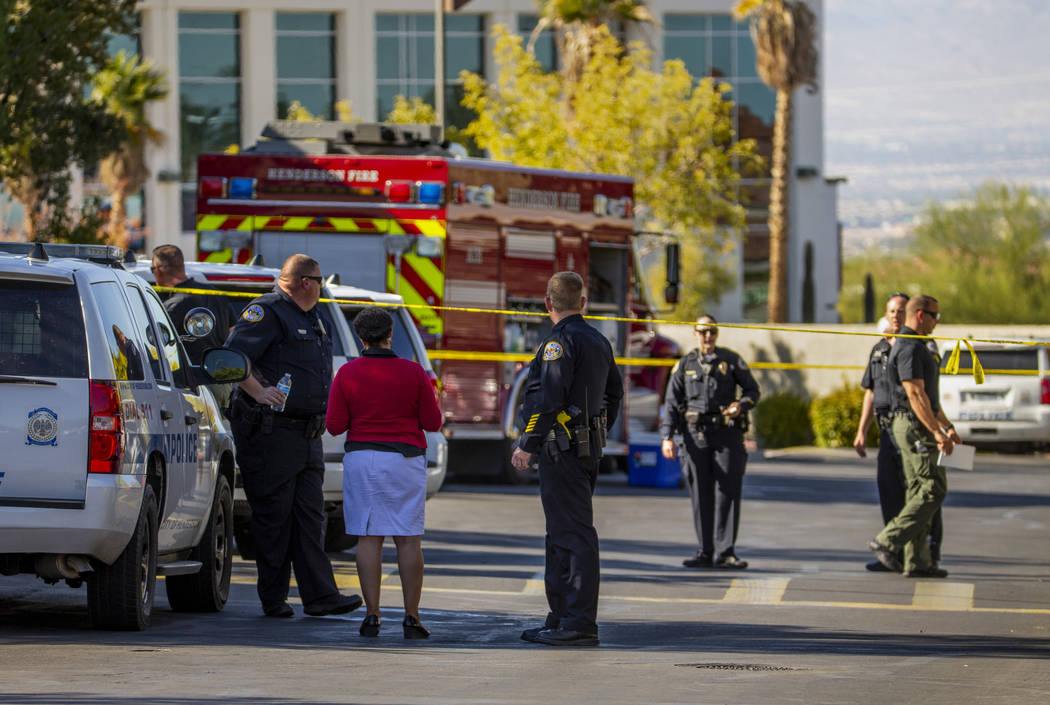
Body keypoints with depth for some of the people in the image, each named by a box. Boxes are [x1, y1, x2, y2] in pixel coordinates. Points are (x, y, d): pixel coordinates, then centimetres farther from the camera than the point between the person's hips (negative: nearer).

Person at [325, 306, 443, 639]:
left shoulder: (347, 374, -2)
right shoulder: (413, 372, -3)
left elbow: (335, 425, -2)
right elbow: (432, 422, 0)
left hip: (361, 460, 0)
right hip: (406, 460, 0)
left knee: (368, 538, 3)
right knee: (408, 539, 2)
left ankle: (372, 616, -1)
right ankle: (411, 617, -1)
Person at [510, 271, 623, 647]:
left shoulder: (561, 341, -14)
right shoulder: (599, 341, 16)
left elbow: (550, 398, -22)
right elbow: (614, 392, 25)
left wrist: (527, 445, -18)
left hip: (563, 448, -9)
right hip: (588, 449, 9)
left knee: (574, 535, -10)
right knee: (563, 535, 16)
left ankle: (580, 626, -11)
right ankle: (561, 619, 20)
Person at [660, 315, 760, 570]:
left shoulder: (731, 361, 7)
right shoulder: (684, 365, 9)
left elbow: (752, 390, 11)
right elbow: (671, 403, 7)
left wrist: (741, 405, -12)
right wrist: (667, 437, -4)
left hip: (727, 435, -1)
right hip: (695, 437, 1)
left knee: (728, 493, -7)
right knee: (701, 496, 2)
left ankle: (725, 553, -6)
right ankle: (705, 553, 7)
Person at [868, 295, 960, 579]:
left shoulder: (916, 347, 20)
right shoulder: (909, 348, -15)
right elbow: (915, 395, -21)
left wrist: (947, 426, 24)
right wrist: (937, 433, -24)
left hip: (916, 427, 11)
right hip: (914, 426, -11)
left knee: (918, 492, 8)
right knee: (933, 489, -12)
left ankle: (917, 561, 8)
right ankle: (886, 541, -13)